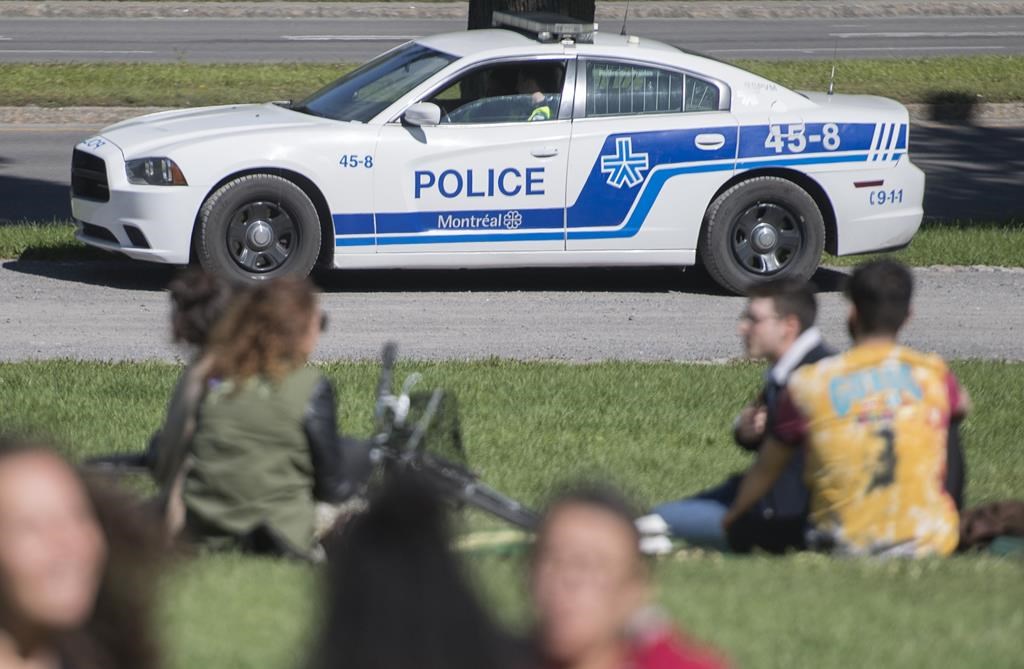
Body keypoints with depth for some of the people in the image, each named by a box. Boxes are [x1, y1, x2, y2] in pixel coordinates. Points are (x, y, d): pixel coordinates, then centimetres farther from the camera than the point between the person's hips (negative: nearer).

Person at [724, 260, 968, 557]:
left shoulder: (808, 385, -1)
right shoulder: (933, 375, 2)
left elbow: (765, 471, 14)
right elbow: (962, 405, 30)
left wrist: (731, 517, 33)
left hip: (846, 544, -2)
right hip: (930, 543, 2)